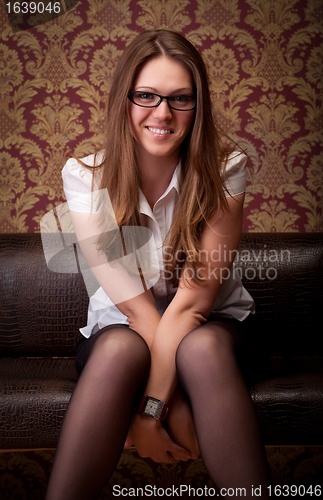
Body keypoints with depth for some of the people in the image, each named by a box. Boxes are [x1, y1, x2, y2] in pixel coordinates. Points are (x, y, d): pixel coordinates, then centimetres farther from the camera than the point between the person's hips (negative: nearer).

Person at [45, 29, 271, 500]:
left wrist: (151, 403, -27)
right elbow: (132, 302, -18)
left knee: (203, 348, -35)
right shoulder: (86, 176, -11)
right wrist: (176, 403, -25)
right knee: (122, 350, -35)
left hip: (212, 326, 0)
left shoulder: (224, 170, -12)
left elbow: (195, 295, -20)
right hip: (120, 326, 0)